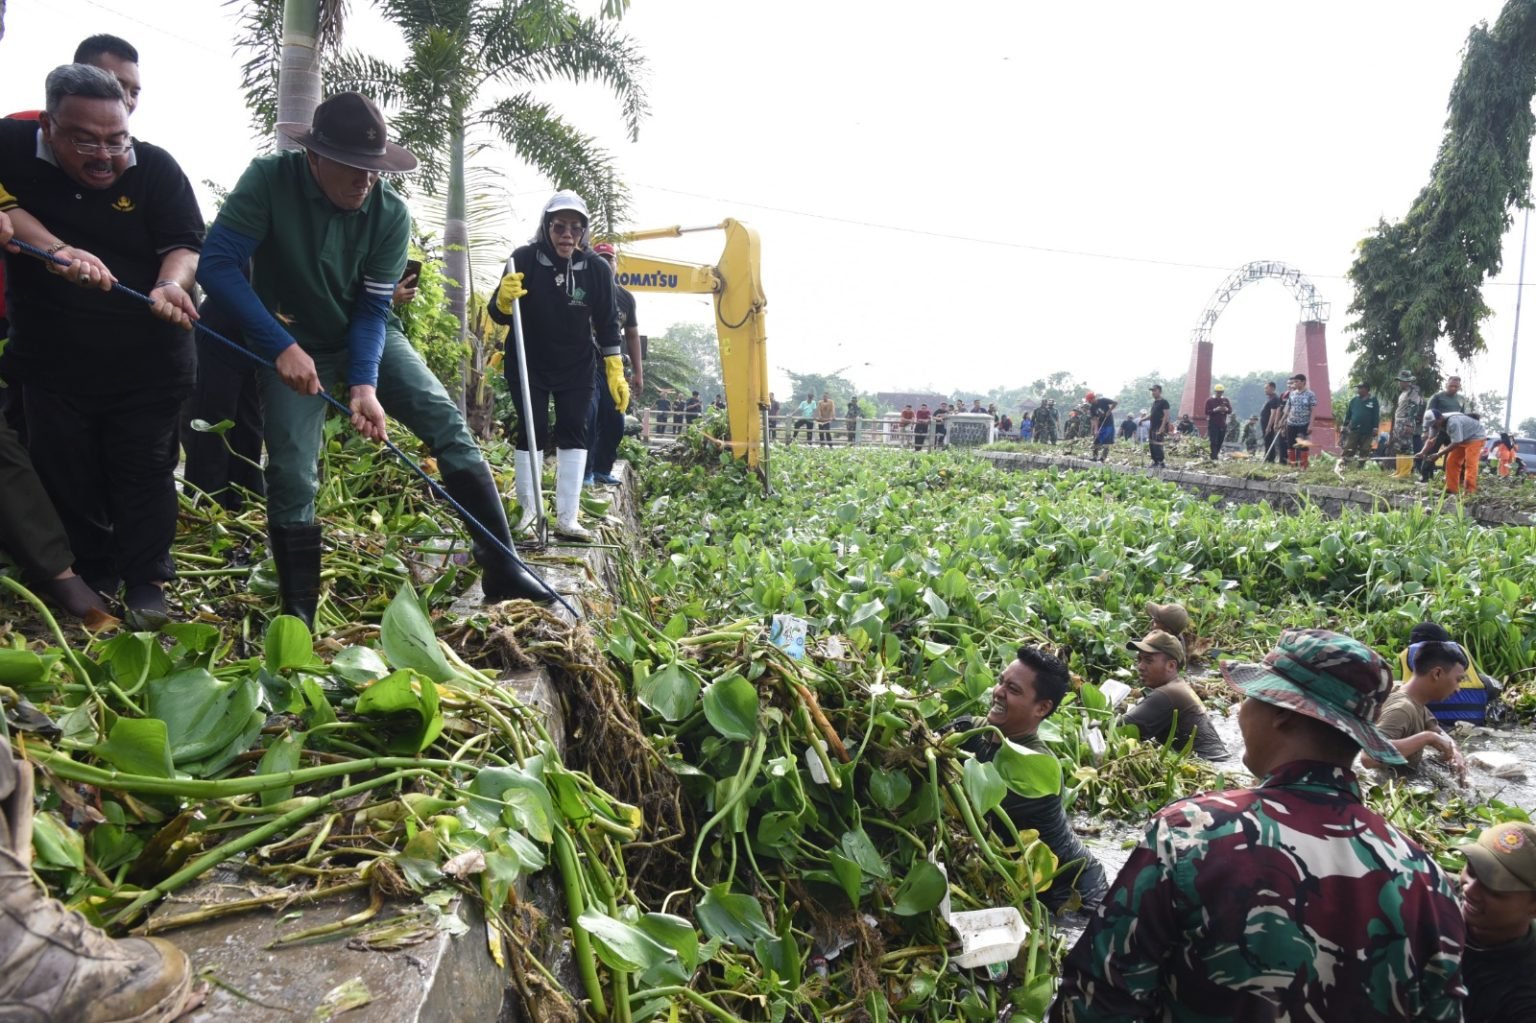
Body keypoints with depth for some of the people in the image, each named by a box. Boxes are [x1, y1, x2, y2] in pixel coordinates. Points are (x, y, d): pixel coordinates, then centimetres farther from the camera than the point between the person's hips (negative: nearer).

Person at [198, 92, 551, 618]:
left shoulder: (391, 213, -17)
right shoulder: (268, 180, -22)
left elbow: (373, 310, -15)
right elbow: (216, 263, -25)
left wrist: (365, 383, -30)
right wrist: (281, 346, -34)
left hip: (367, 336, 2)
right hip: (291, 343, -2)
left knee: (448, 423, -15)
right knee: (291, 475, -10)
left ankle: (502, 569, -13)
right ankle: (298, 617, 6)